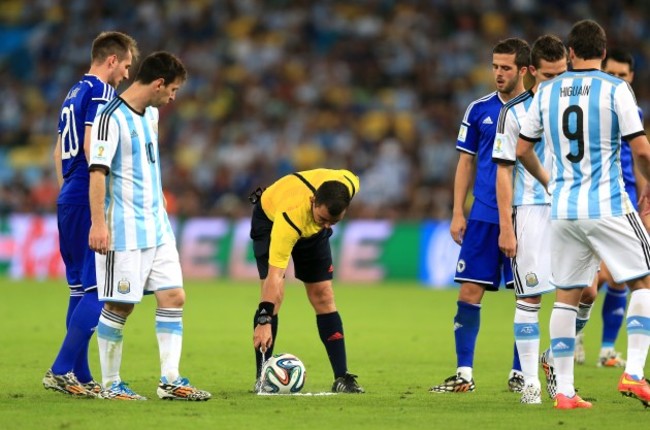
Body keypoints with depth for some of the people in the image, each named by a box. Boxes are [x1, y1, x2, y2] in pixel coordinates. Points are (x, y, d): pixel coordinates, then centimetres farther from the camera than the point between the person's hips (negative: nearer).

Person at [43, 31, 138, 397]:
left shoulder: (74, 93, 18)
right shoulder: (100, 91, -10)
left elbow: (59, 151, 23)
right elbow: (91, 147, -19)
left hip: (68, 201, 10)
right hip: (88, 202, -10)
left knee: (81, 289, 11)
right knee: (98, 290, -9)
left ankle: (80, 376, 12)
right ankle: (62, 370, -12)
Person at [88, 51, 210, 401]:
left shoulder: (151, 114, 13)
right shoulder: (111, 118, -15)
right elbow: (97, 172, -19)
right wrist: (98, 224, -25)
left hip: (158, 227, 9)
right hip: (124, 231, -8)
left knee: (173, 297, 2)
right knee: (119, 306, -3)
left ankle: (170, 380, 4)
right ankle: (110, 385, 7)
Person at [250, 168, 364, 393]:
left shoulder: (348, 184, -35)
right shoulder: (290, 217, -47)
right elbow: (275, 275, -47)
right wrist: (264, 321, -52)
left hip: (313, 230, 4)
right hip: (270, 219, -4)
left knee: (323, 297, -2)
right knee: (273, 295, -18)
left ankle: (342, 378, -2)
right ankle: (262, 378, -11)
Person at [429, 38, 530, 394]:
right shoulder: (479, 110, 7)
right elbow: (466, 163, 11)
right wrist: (457, 213, 4)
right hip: (483, 217, 2)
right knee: (470, 292, -3)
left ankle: (519, 374, 9)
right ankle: (464, 374, 2)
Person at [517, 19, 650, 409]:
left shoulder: (547, 92, 6)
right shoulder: (616, 90, -6)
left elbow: (523, 149, 13)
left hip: (563, 209, 4)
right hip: (608, 206, -4)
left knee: (566, 296, 10)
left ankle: (564, 391, 8)